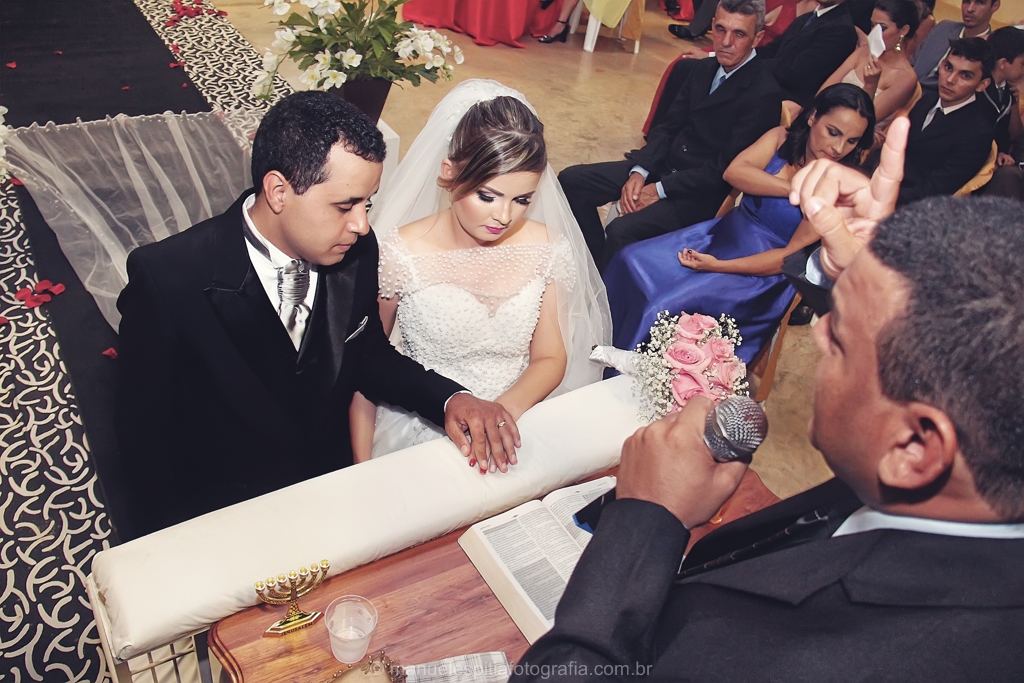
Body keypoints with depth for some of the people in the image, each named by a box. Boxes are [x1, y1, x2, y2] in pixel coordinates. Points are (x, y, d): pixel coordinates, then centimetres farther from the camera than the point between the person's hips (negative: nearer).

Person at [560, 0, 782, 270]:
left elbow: (725, 169, -19)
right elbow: (669, 126, 9)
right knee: (572, 180, 0)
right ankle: (599, 265, 9)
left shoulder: (764, 94, -17)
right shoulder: (704, 68, 8)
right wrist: (640, 171, -8)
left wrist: (660, 189, -18)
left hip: (701, 194, -8)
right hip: (665, 166, 8)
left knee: (621, 230, -31)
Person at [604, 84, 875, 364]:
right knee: (632, 261, -11)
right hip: (724, 234, 6)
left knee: (664, 307, -24)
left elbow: (794, 256, -16)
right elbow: (734, 172, -15)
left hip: (762, 272, -6)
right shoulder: (781, 139, 0)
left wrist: (719, 265, -21)